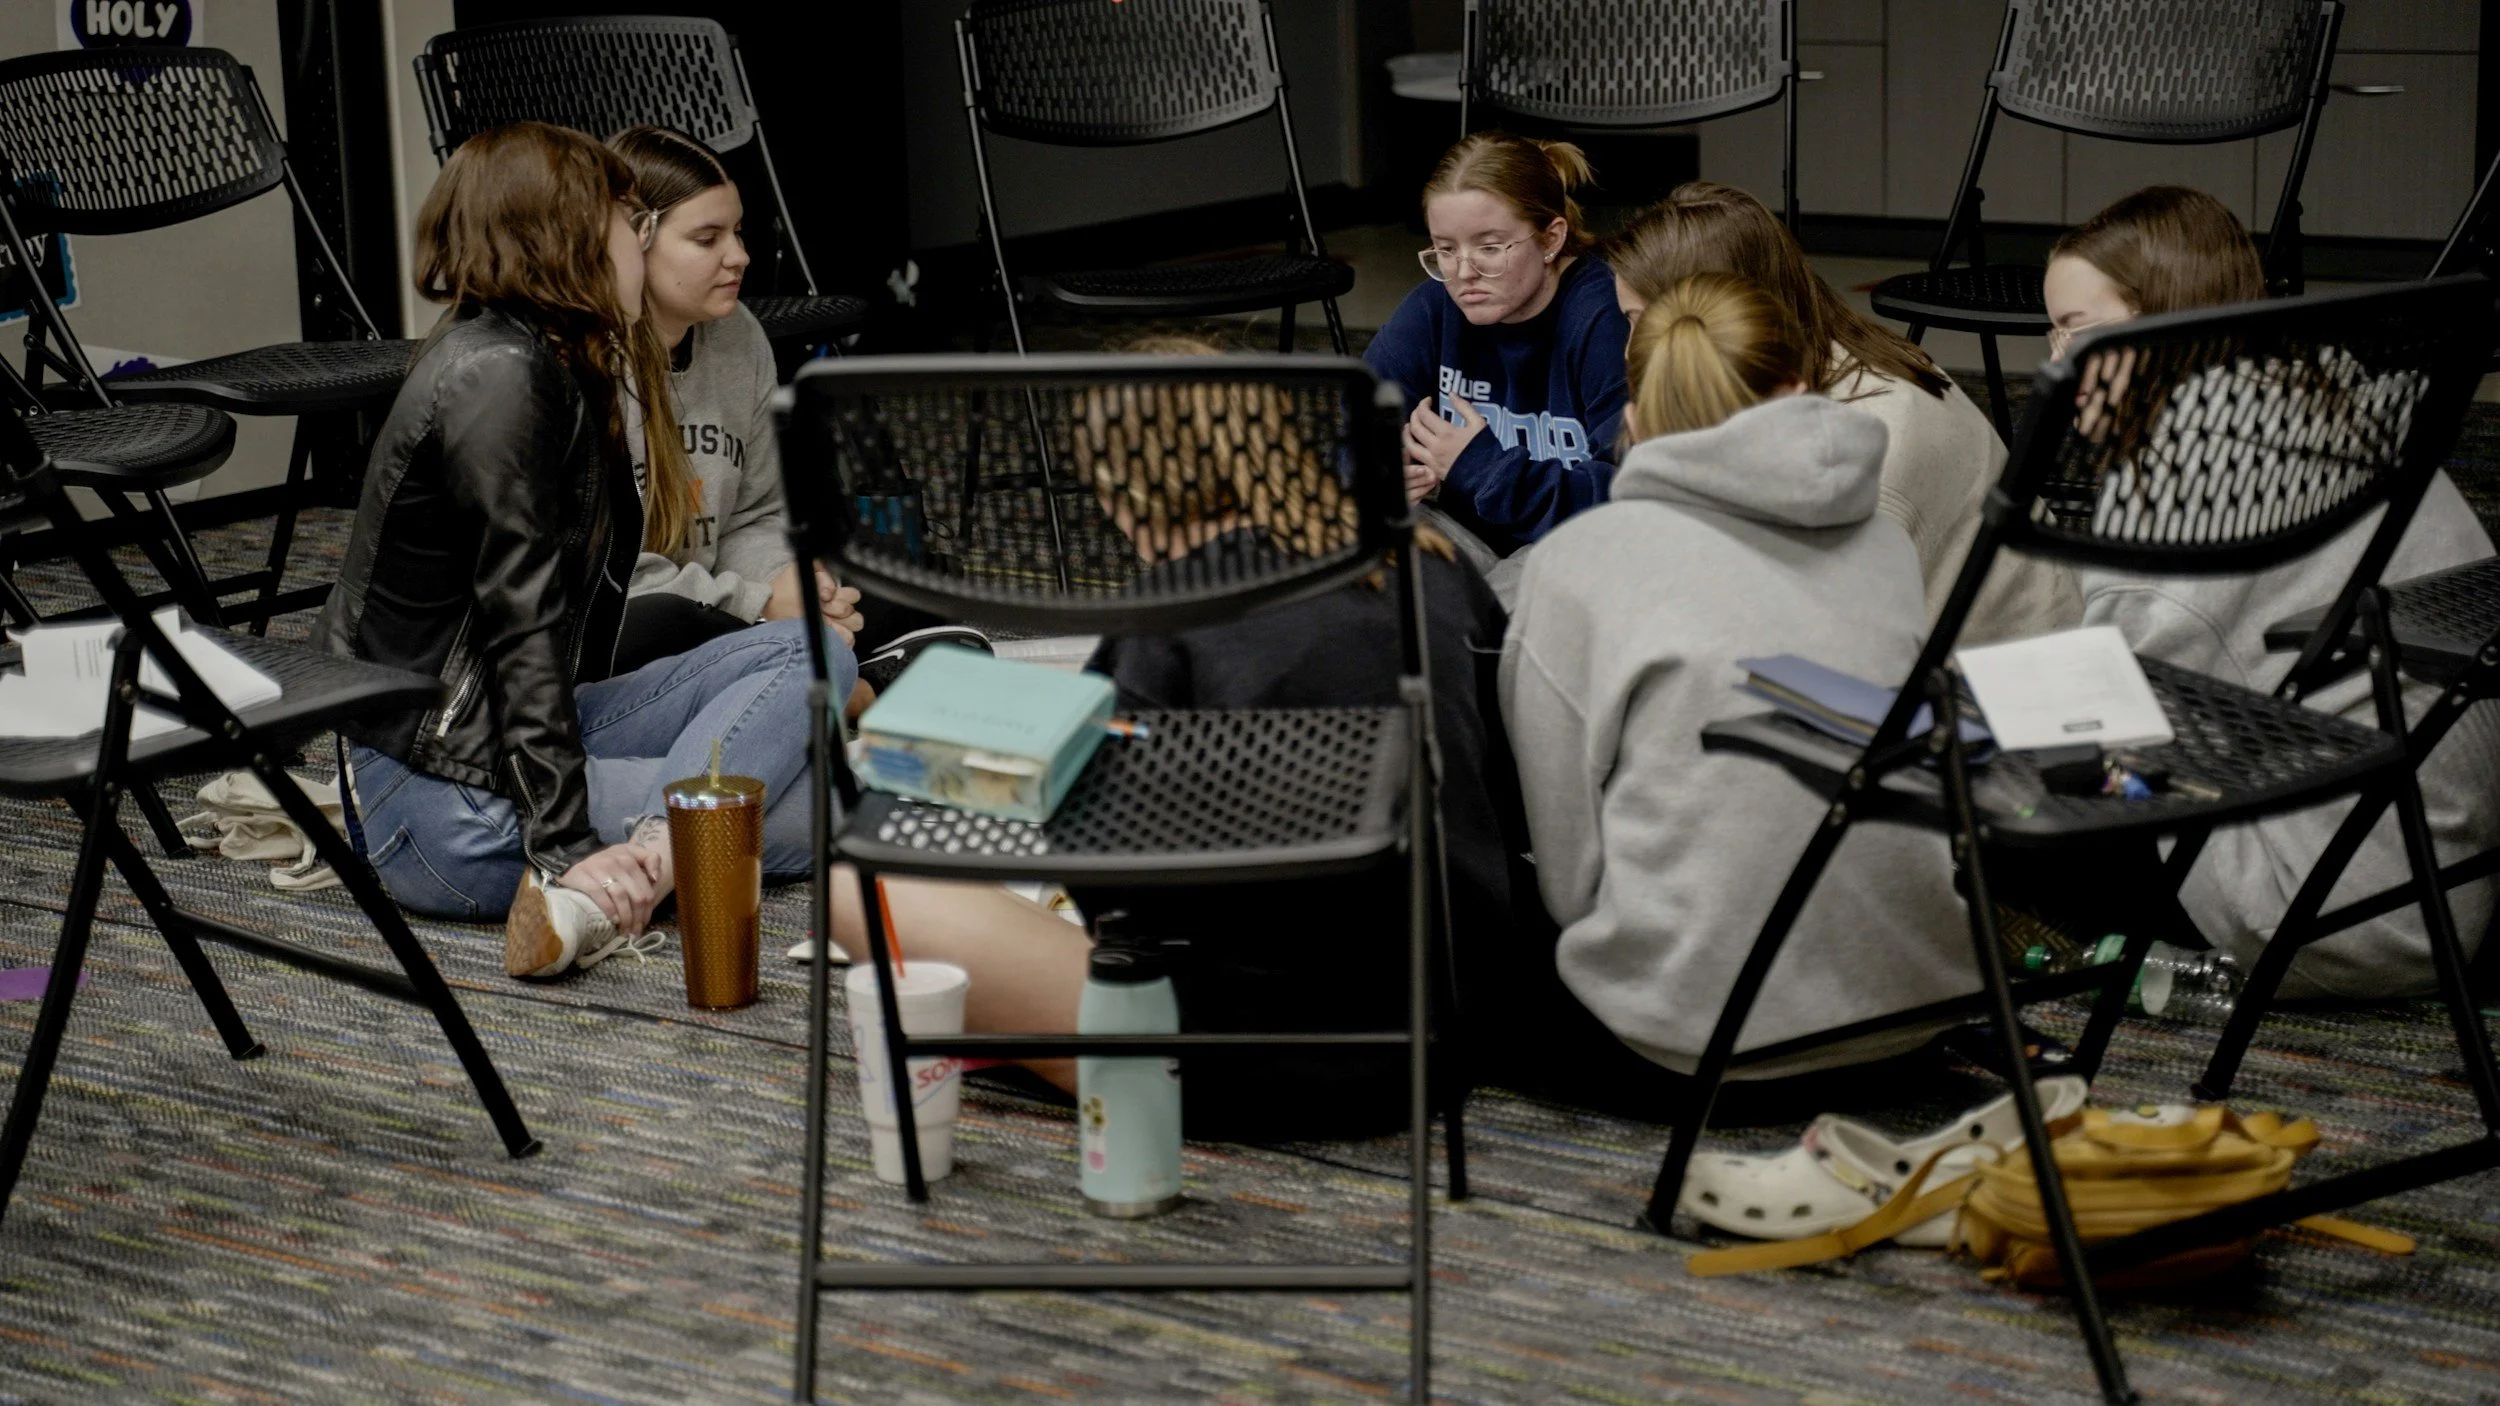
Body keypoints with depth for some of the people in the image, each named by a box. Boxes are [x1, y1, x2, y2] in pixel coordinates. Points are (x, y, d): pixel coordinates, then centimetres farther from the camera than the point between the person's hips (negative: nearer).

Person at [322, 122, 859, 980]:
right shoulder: (498, 377, -17)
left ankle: (646, 848, -15)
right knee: (811, 819, -14)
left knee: (810, 653, 4)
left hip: (493, 737, 10)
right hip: (437, 804, -10)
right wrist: (569, 847, -25)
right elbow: (524, 628, -22)